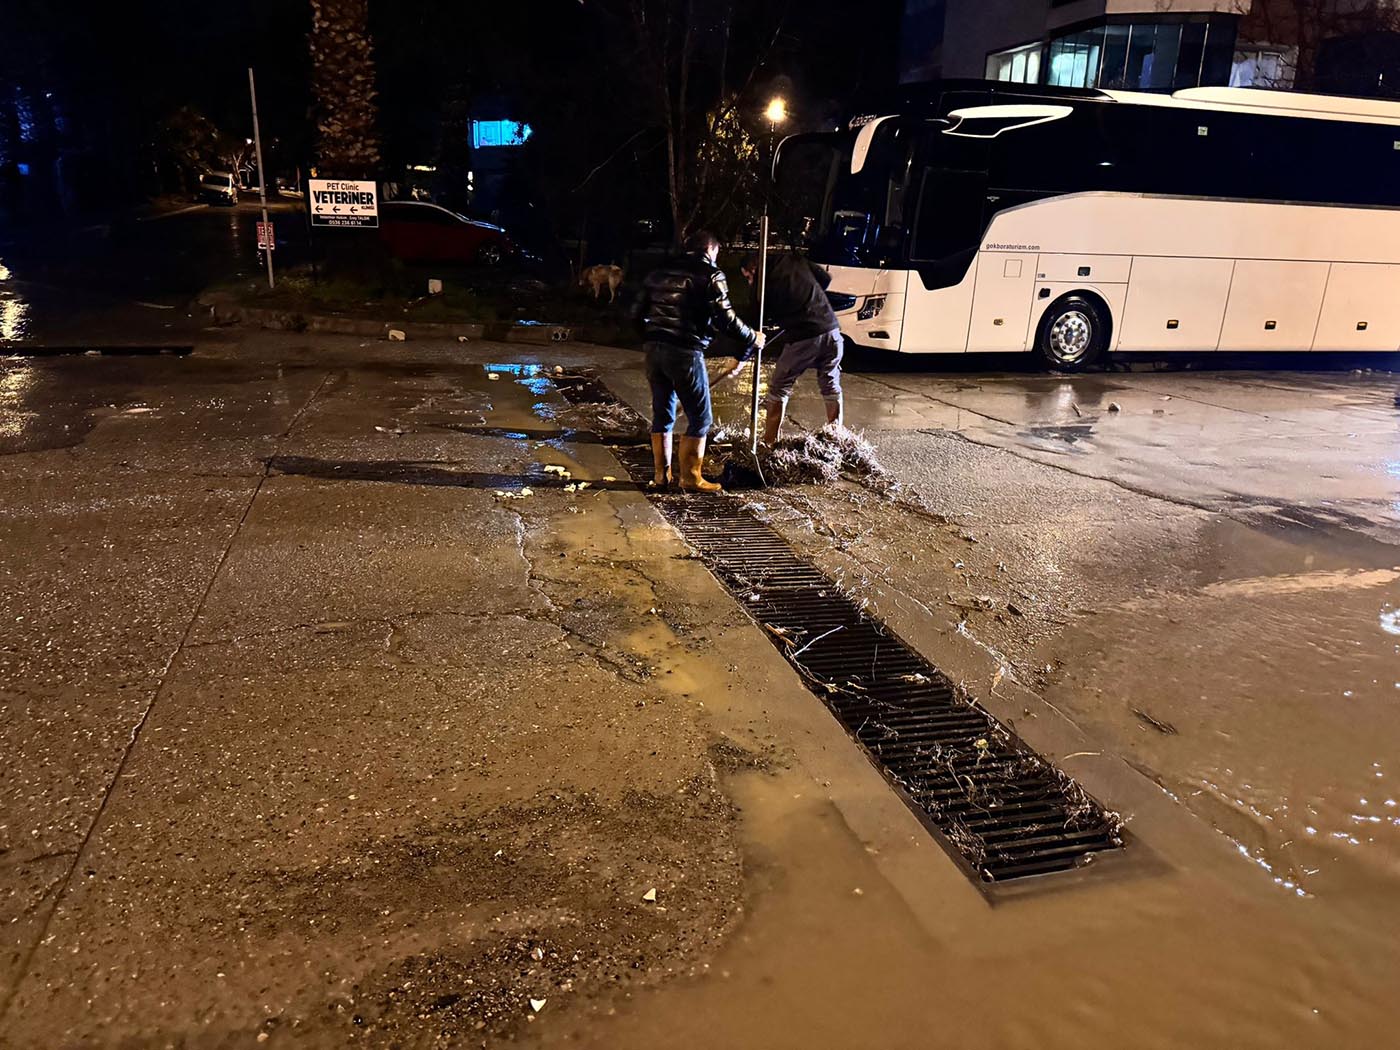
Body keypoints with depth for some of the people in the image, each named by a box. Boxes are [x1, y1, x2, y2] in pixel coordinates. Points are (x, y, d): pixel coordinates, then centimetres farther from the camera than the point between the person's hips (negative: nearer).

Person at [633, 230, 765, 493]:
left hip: (654, 349, 7)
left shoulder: (660, 272, 16)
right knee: (700, 418, 4)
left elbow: (639, 310, 17)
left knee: (662, 414, 15)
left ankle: (662, 475, 20)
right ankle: (690, 478, 6)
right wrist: (752, 338, 6)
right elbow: (725, 319, -8)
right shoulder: (711, 275, -2)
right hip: (685, 352, -7)